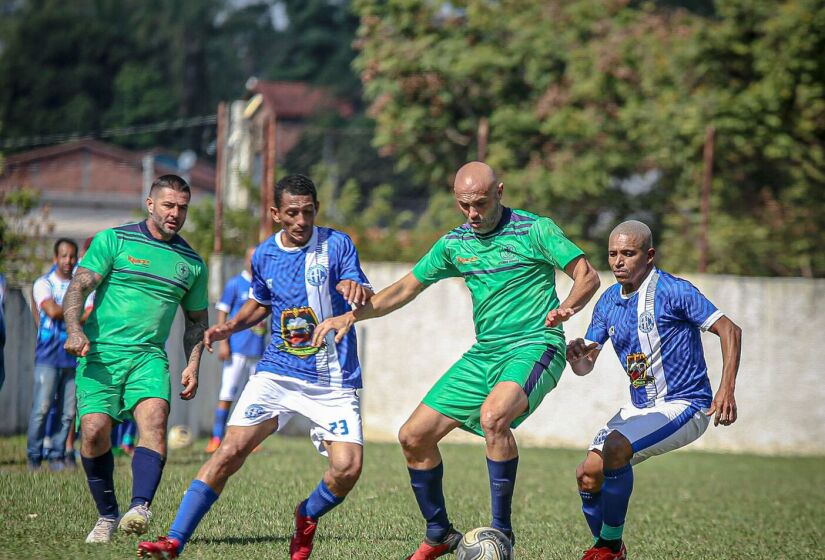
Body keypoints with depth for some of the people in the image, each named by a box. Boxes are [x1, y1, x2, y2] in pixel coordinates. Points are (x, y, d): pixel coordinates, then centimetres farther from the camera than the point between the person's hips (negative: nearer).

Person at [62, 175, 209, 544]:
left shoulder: (192, 262, 15)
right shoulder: (113, 240, 4)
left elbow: (196, 319, 25)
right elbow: (78, 287, -2)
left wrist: (192, 366, 11)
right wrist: (75, 330, -19)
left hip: (149, 356, 2)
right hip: (100, 352, -2)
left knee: (154, 416, -25)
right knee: (94, 430, -15)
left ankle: (139, 508, -39)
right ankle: (107, 516, 6)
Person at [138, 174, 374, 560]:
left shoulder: (337, 245, -6)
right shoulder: (264, 255, 6)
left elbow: (365, 305, -13)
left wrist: (359, 292, -37)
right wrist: (231, 326, 6)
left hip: (334, 381, -2)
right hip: (278, 372, 2)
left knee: (347, 468, -18)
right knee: (231, 450, -14)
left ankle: (307, 518, 16)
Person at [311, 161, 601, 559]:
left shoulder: (535, 229, -6)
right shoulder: (454, 243, 10)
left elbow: (588, 276, -8)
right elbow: (406, 288, 17)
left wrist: (567, 307, -30)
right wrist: (352, 316, 5)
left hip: (534, 346, -7)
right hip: (484, 353, 7)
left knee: (492, 415, -36)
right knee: (413, 436, 1)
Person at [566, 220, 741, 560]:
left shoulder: (672, 290, -14)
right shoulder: (608, 302, 6)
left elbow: (729, 331, -13)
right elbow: (585, 367, 9)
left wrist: (726, 390, -23)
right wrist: (578, 356, -17)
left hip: (684, 405, -7)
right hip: (639, 407, 7)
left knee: (615, 449, -30)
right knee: (588, 474, -5)